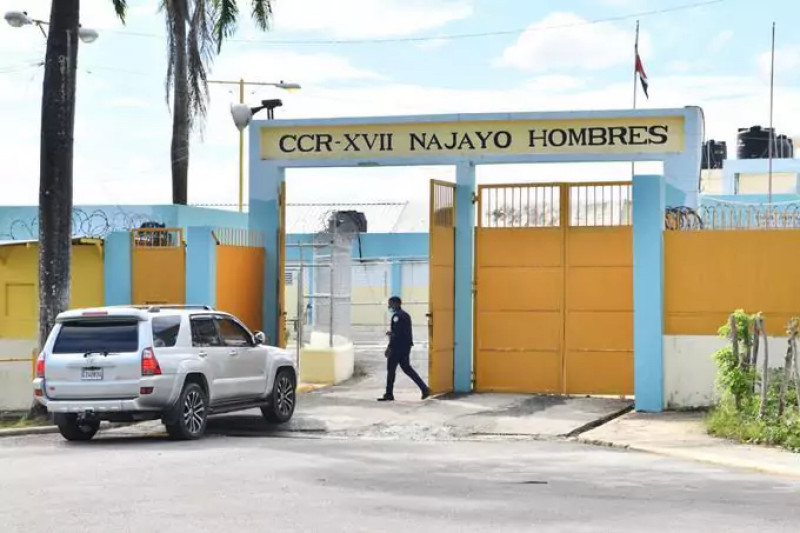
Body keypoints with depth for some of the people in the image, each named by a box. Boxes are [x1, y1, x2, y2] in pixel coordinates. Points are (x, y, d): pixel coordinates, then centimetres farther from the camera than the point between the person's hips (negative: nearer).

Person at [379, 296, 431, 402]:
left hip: (398, 346, -10)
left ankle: (389, 394, 2)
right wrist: (392, 333, 19)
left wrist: (389, 347, -20)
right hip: (406, 346, 10)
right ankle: (424, 388, 6)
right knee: (406, 368, 14)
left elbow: (397, 333, -21)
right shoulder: (405, 315, 16)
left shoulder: (397, 316, -14)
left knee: (391, 369, -1)